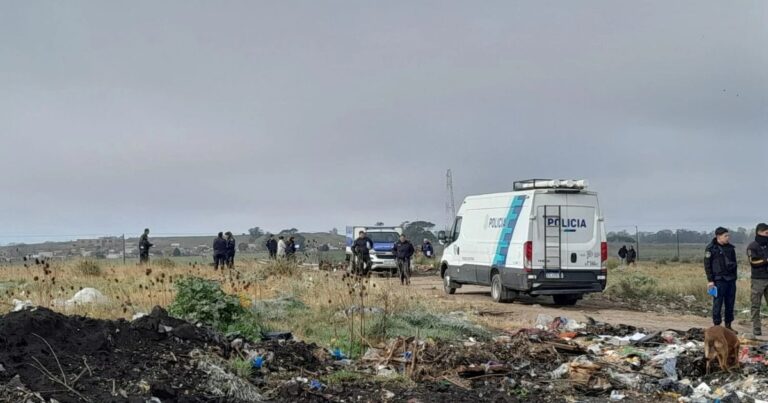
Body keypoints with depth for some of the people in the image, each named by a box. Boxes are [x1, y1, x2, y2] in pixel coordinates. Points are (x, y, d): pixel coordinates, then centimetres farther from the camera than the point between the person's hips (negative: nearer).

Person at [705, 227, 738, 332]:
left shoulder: (730, 248, 12)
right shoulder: (711, 248, -6)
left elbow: (734, 263, 21)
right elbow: (707, 265, -7)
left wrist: (734, 277, 16)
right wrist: (710, 281, -11)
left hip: (731, 280, 6)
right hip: (719, 280, -6)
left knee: (730, 304, 8)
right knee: (717, 303, -4)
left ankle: (728, 325, 17)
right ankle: (717, 326, 2)